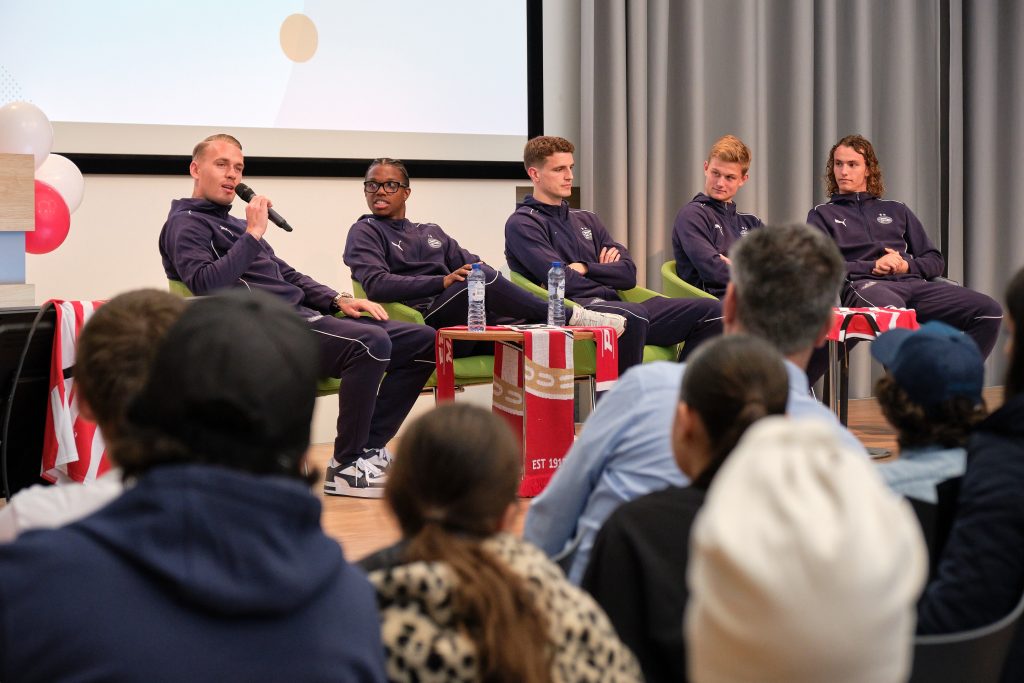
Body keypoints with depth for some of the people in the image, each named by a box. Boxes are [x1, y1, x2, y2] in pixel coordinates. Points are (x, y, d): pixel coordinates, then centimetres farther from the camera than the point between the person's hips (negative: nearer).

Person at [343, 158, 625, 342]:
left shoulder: (431, 233, 30)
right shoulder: (365, 232, 11)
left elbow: (471, 264, 21)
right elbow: (375, 284, -7)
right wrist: (443, 281, -17)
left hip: (466, 320, 6)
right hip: (423, 321, -6)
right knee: (482, 278, -31)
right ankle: (569, 317, -25)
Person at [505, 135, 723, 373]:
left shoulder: (586, 220, 26)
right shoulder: (522, 224, 4)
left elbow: (628, 274, 14)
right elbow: (563, 281, -9)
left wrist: (586, 269, -2)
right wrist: (605, 281, 5)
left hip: (615, 308, 8)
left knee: (710, 311, -8)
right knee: (633, 314, -40)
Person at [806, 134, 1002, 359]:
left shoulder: (897, 211, 31)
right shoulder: (822, 215, 21)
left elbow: (935, 261, 25)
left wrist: (907, 265, 2)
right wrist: (873, 267, -8)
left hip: (913, 282, 5)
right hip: (863, 285, -4)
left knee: (990, 311, -21)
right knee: (893, 309, -44)